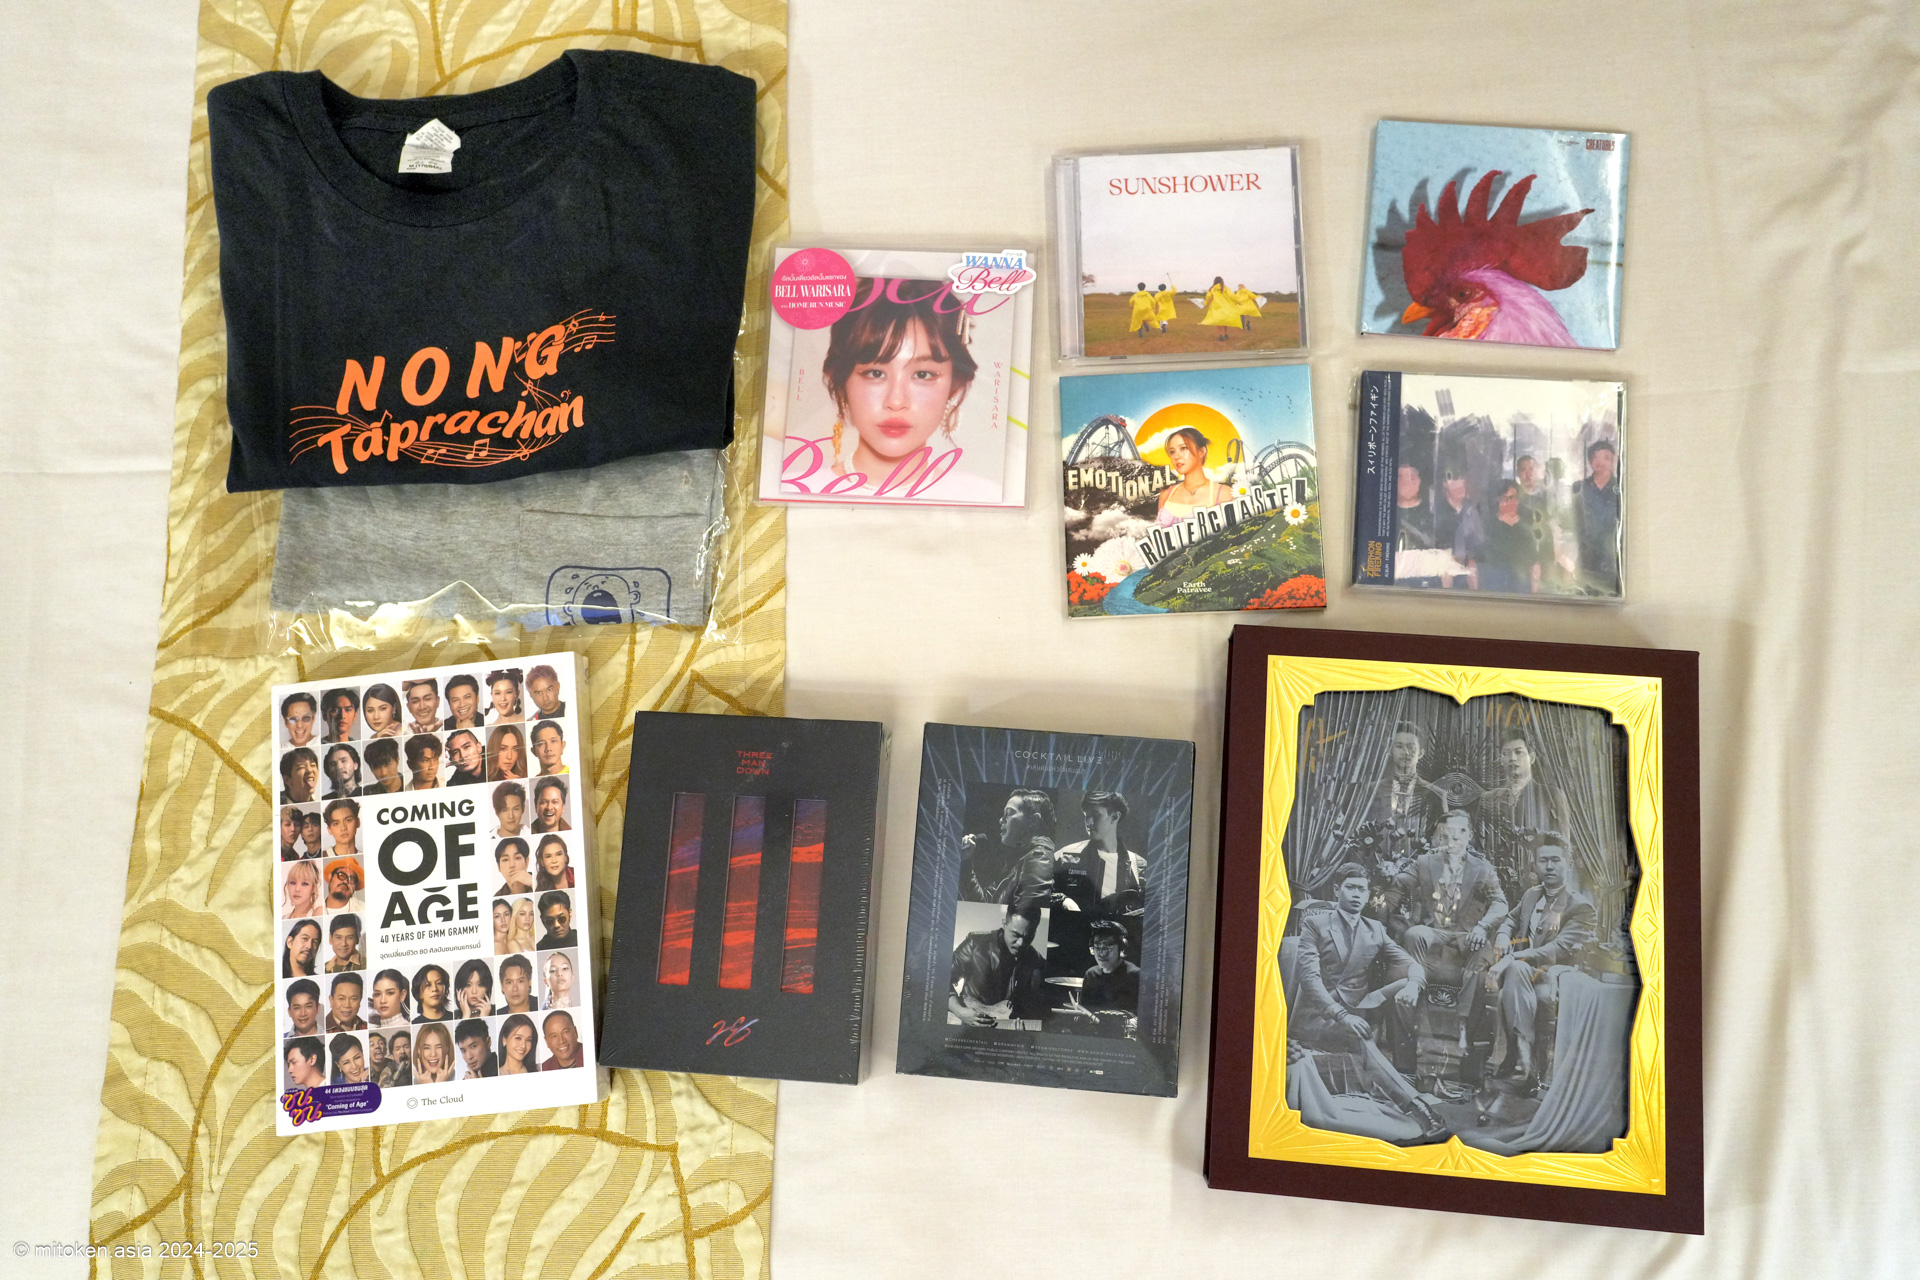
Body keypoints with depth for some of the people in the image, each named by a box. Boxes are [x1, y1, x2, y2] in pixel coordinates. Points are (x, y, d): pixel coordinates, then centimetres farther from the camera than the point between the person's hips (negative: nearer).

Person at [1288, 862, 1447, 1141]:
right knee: (1360, 1035, -36)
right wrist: (1341, 1016, -25)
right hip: (1315, 1018, -4)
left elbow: (1413, 965, 7)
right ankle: (1414, 1103, -45)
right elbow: (1309, 975, -10)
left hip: (1354, 1015, 4)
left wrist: (1412, 984, -20)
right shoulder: (1314, 923, 4)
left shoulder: (1376, 930, 17)